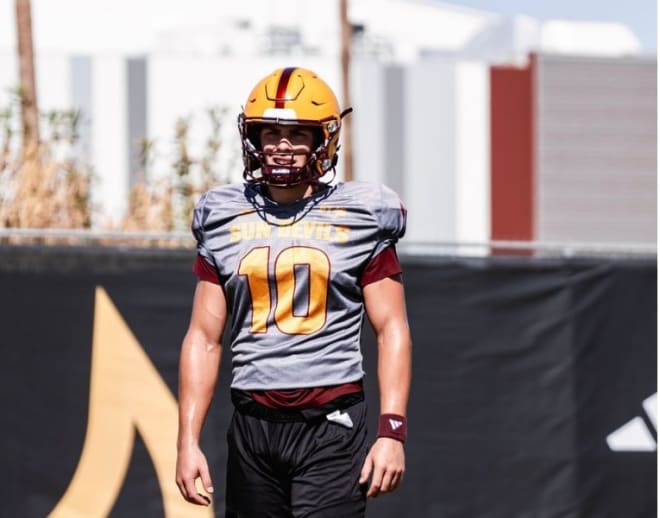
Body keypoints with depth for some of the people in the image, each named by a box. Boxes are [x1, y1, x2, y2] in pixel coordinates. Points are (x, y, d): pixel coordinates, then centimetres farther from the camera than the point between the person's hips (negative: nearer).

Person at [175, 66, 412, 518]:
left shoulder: (358, 219, 3)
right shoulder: (225, 221, 10)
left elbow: (392, 331, 1)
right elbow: (204, 338, 11)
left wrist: (392, 431, -9)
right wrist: (188, 441, 4)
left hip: (330, 428, -3)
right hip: (253, 426, 3)